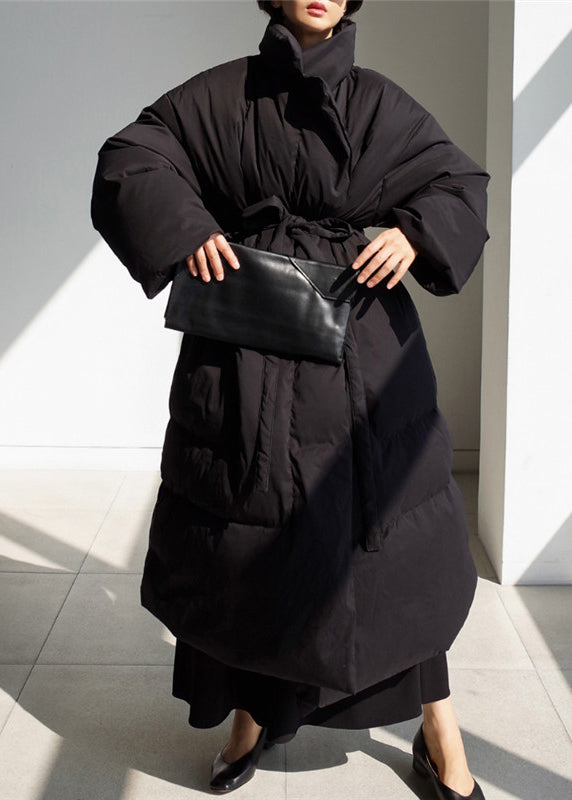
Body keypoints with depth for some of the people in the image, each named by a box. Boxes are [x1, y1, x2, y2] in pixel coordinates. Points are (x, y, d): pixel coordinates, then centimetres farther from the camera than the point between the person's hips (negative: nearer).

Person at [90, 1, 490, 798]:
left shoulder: (380, 102, 9)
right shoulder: (222, 95, 7)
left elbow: (462, 182, 11)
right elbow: (128, 159, 5)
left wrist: (416, 234, -10)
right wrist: (183, 226, -12)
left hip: (362, 356, 0)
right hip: (249, 357, 0)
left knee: (392, 542, 1)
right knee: (251, 539, 6)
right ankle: (252, 715, 27)